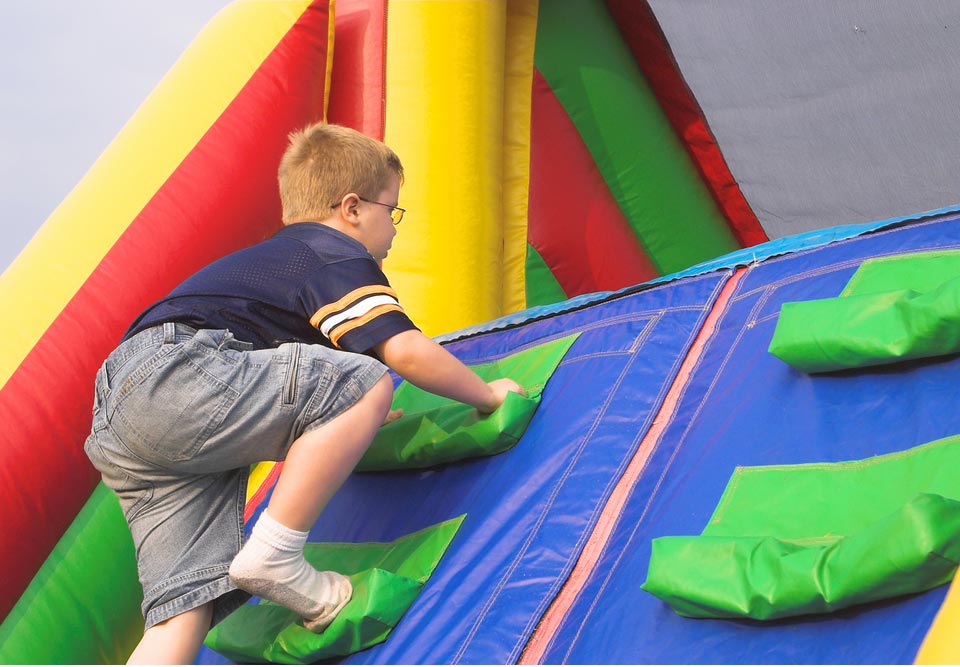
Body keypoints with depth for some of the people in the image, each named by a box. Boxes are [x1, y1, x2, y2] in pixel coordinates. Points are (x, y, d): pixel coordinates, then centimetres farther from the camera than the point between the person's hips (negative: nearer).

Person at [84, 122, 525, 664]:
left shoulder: (273, 256, 37)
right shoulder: (341, 255, 5)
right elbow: (405, 351, -6)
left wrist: (351, 420, 59)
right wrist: (487, 394, 9)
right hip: (176, 374, -10)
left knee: (189, 604, -3)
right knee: (366, 385, -12)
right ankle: (274, 557, -15)